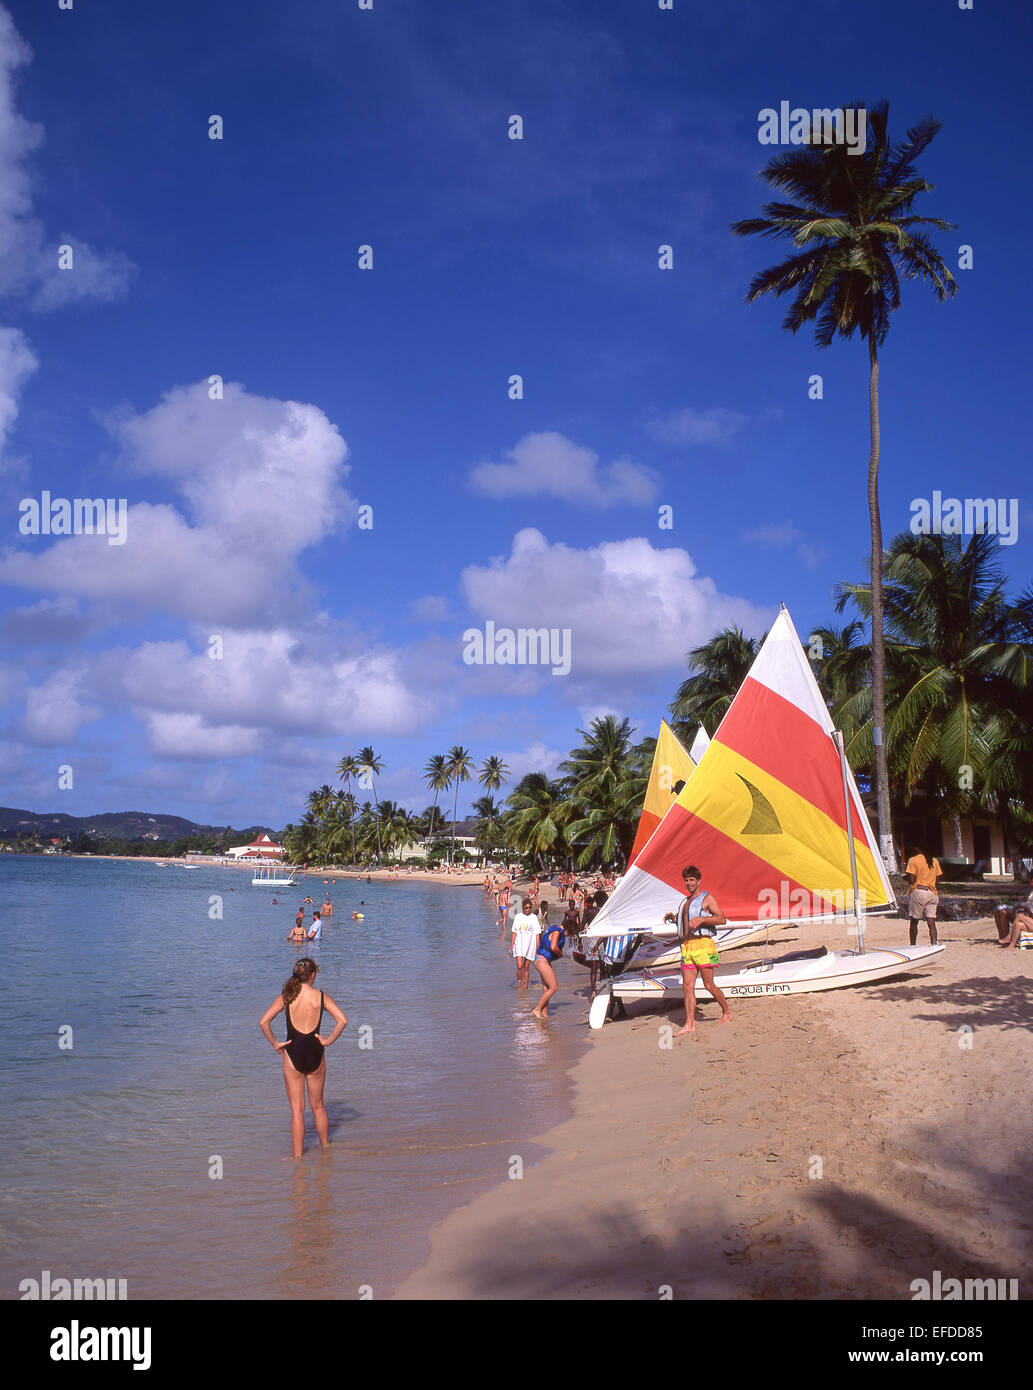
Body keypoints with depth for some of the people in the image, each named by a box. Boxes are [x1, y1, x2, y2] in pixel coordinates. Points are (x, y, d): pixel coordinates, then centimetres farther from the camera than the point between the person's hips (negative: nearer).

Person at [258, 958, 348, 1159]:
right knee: (317, 1105, 19)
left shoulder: (286, 997, -5)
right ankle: (326, 1147, 31)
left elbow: (263, 1022, -13)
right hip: (315, 1054, 1)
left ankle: (297, 1156, 11)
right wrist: (328, 1041, -4)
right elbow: (343, 1020, -13)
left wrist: (275, 1043, -3)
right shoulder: (321, 997, -4)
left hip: (293, 1054, -1)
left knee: (297, 1109, 8)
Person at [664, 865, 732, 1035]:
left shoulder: (707, 898, -2)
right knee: (688, 986, -2)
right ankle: (689, 1024, -4)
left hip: (702, 944, -7)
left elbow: (722, 919, -12)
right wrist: (673, 917, 17)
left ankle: (727, 1012, 19)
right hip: (686, 945, 7)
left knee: (709, 985, -2)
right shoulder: (686, 901, 22)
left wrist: (701, 919, -22)